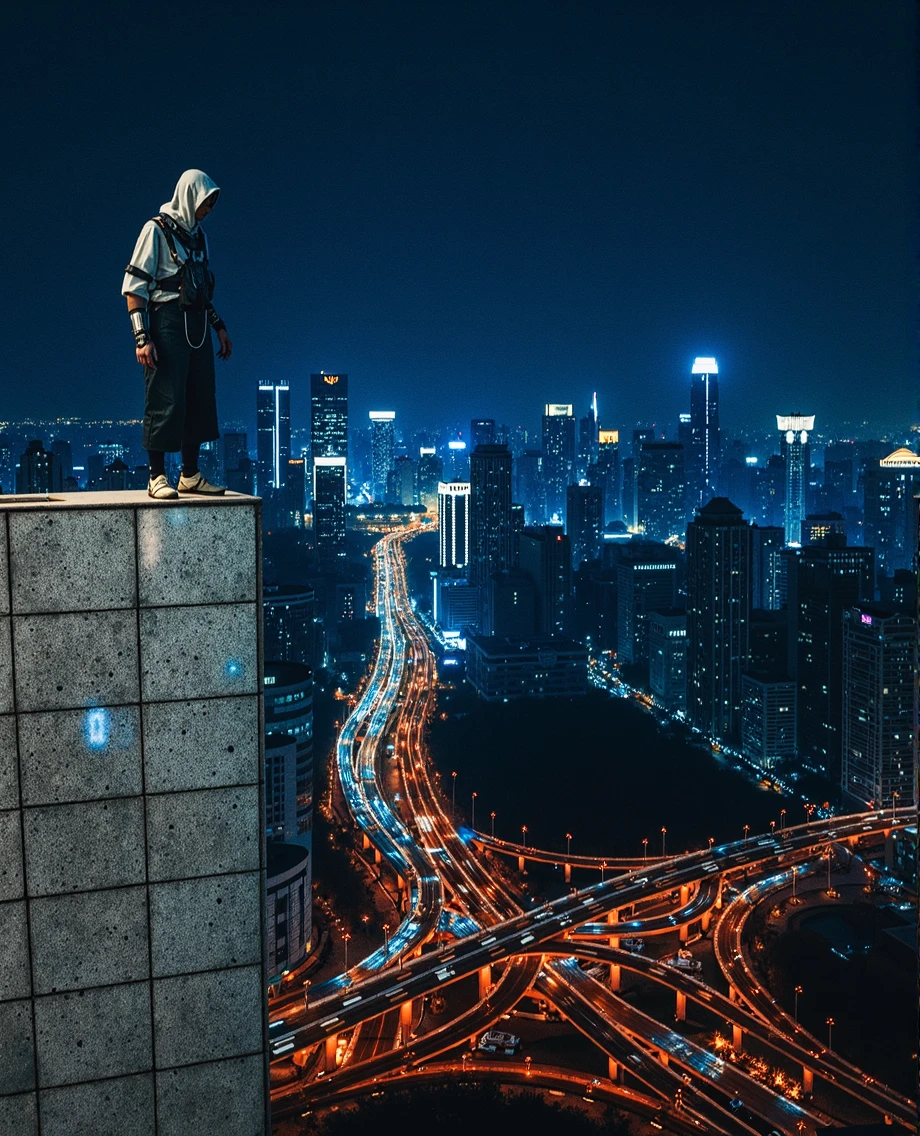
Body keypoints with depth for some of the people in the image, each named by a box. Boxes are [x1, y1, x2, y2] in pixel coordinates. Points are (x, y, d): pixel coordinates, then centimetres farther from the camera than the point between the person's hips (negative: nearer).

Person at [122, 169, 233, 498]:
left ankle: (190, 476, 16)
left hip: (198, 327, 7)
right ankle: (157, 478, 0)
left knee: (200, 402, 7)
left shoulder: (198, 235, 17)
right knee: (165, 402, -7)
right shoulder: (157, 230, -4)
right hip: (167, 324, -7)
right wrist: (142, 338, -17)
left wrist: (219, 327, 20)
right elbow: (133, 286, -9)